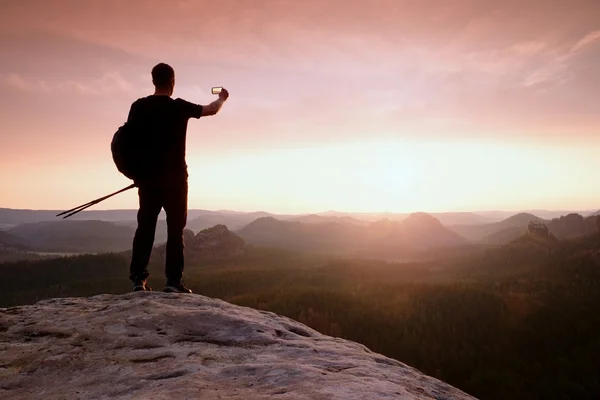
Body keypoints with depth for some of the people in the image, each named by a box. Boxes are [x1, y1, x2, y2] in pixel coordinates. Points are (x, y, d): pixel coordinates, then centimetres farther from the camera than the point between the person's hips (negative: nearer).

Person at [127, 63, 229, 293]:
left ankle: (138, 279, 7)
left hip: (148, 177, 3)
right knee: (175, 228, 2)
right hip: (174, 177, -3)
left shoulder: (138, 107, 3)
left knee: (145, 227, 8)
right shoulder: (179, 107, -4)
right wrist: (222, 98, 31)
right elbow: (212, 110, 9)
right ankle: (173, 280, 0)